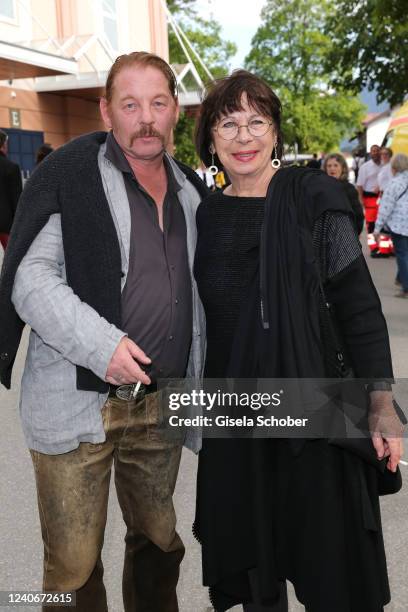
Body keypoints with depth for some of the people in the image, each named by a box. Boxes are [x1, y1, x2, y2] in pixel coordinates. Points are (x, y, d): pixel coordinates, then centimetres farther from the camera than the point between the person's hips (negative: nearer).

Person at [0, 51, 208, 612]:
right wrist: (102, 346, -24)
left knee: (159, 543, 20)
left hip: (160, 403, 5)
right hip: (78, 403, -5)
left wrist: (198, 378, 15)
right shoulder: (68, 175, -6)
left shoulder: (190, 190, 12)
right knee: (73, 565, 6)